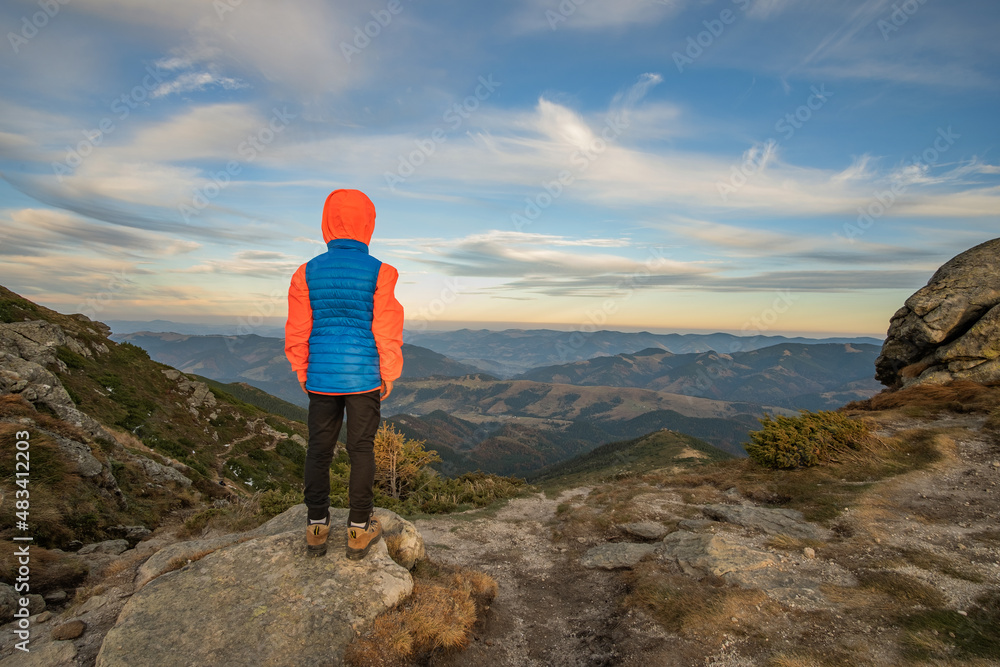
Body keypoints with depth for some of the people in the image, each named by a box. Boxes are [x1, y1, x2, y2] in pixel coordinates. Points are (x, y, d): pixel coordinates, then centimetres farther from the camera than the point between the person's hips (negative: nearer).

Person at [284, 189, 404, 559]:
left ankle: (317, 527, 24)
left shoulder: (307, 272, 0)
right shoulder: (380, 272, -8)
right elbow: (387, 331, -7)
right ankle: (359, 530, 17)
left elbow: (297, 331, 3)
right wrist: (389, 376, 4)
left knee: (318, 448, 14)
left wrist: (303, 373, 15)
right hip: (364, 375, -2)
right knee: (361, 449, 8)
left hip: (321, 376, 3)